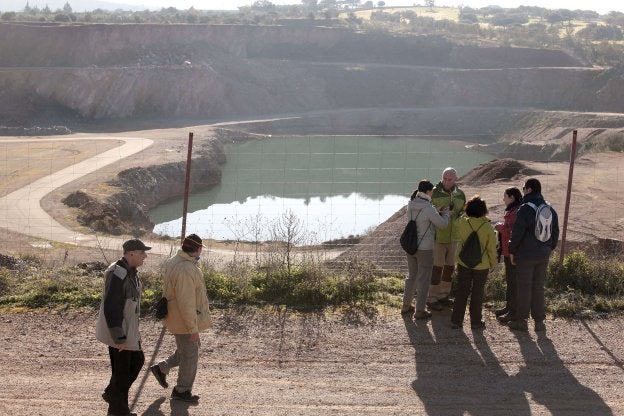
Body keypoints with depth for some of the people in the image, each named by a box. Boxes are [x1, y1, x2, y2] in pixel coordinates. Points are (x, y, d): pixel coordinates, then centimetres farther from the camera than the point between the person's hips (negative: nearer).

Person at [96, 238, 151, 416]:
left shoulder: (131, 272, 6)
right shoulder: (117, 275, -25)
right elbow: (111, 308, -27)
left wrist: (134, 329, 23)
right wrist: (119, 338, -25)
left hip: (129, 328, 10)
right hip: (118, 331, -10)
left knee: (137, 360, 19)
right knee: (121, 369, 3)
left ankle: (111, 393, 32)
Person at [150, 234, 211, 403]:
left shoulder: (173, 262, 3)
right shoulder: (186, 270, -30)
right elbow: (186, 303, -30)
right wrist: (193, 328, -23)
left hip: (177, 317, 10)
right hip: (185, 320, -10)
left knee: (185, 351, 25)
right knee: (189, 355, 7)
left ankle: (161, 368, 32)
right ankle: (182, 391, 22)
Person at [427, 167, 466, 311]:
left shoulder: (460, 195, 6)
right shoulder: (434, 193, -10)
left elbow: (464, 213, 17)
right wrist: (438, 211, -23)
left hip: (453, 238, 6)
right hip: (438, 238, -6)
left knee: (449, 267, 14)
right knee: (437, 268, -3)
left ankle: (443, 296, 28)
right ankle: (432, 299, 8)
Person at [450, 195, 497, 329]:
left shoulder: (462, 222, -12)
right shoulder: (487, 227, -16)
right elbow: (491, 248, -8)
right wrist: (493, 263, 7)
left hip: (464, 263, 2)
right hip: (482, 265, -2)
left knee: (462, 291, 11)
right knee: (477, 293, 10)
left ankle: (456, 320, 13)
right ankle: (476, 322, 18)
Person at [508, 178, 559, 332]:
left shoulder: (524, 209, -15)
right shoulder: (550, 210, 7)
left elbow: (517, 233, -14)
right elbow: (555, 232, 13)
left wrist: (512, 251, -4)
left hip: (525, 255, -6)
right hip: (543, 255, 6)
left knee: (524, 287, 2)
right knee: (539, 288, 12)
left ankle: (521, 320, 9)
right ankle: (539, 321, 14)